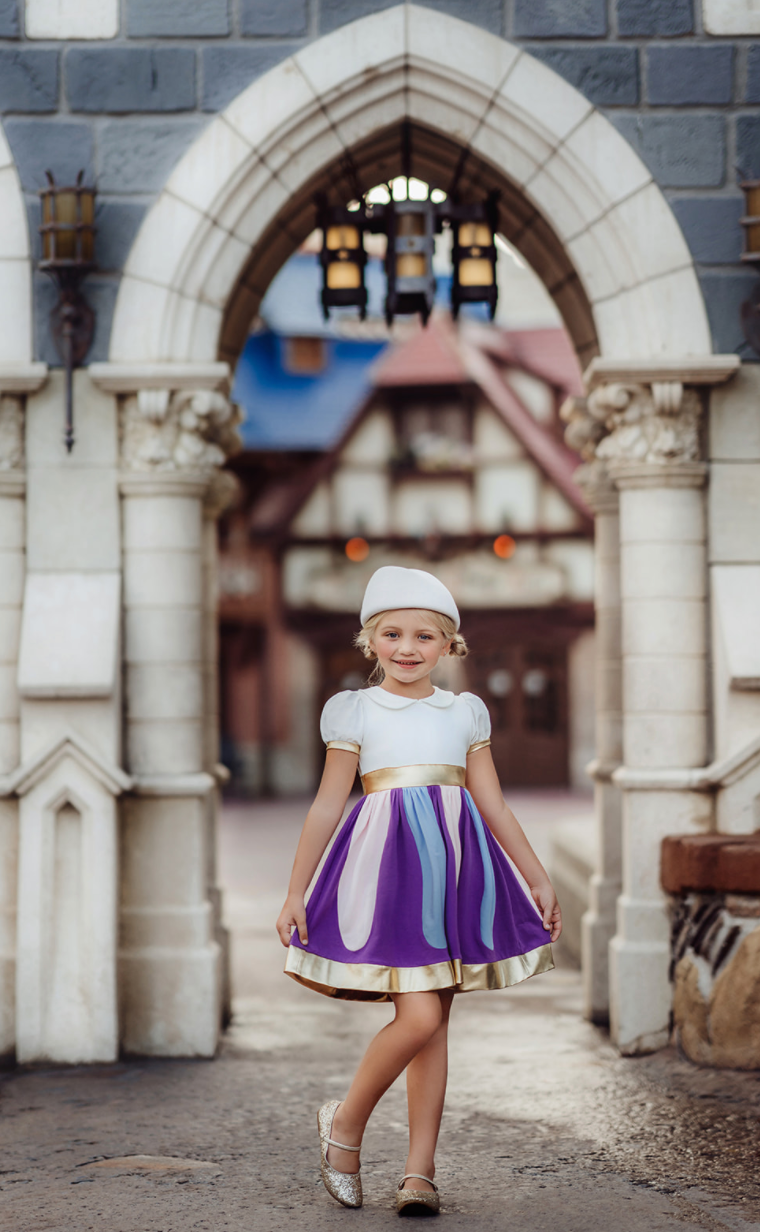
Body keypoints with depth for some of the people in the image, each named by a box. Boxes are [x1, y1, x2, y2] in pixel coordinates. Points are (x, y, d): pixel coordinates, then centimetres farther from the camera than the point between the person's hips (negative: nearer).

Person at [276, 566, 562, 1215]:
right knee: (419, 1015, -15)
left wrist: (539, 880, 14)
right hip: (389, 867, -4)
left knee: (435, 1022, 4)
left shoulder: (465, 713, 13)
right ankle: (345, 1122, 7)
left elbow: (495, 806, 16)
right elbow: (327, 807, 5)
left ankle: (420, 1171, 9)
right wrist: (296, 892, 3)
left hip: (454, 870, 4)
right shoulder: (355, 711, 4)